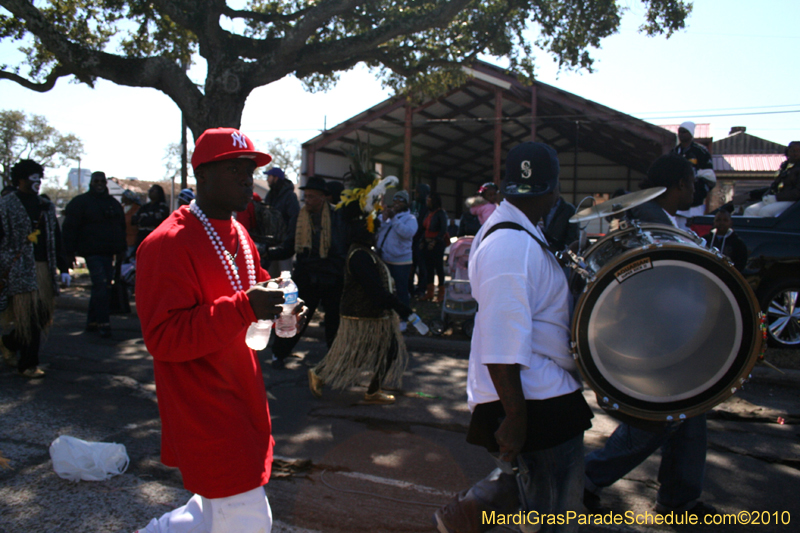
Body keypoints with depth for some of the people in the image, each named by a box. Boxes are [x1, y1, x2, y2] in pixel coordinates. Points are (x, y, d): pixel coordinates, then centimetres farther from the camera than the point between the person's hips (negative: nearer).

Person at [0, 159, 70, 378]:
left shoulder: (46, 206, 16)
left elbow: (56, 239, 17)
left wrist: (63, 268, 12)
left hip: (44, 268, 6)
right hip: (19, 270, -6)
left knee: (42, 316, 7)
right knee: (29, 317, -5)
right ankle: (28, 364, 8)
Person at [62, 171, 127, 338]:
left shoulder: (113, 203, 17)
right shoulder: (80, 202, 0)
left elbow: (121, 227, 23)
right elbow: (70, 228, -4)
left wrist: (122, 248, 15)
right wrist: (70, 251, -10)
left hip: (109, 252, 6)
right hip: (92, 252, -6)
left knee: (101, 287, 9)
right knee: (101, 286, -14)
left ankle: (92, 321, 19)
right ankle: (103, 323, -11)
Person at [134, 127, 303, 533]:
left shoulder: (239, 236, 12)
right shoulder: (168, 244, -18)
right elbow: (163, 338, -24)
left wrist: (278, 310, 1)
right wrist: (243, 308, -33)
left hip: (241, 400, 9)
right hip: (203, 409, -9)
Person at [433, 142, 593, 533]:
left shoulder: (512, 230, 7)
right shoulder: (511, 248, -27)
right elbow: (501, 348, -29)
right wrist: (514, 419, -25)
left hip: (541, 389, 10)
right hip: (534, 402, -10)